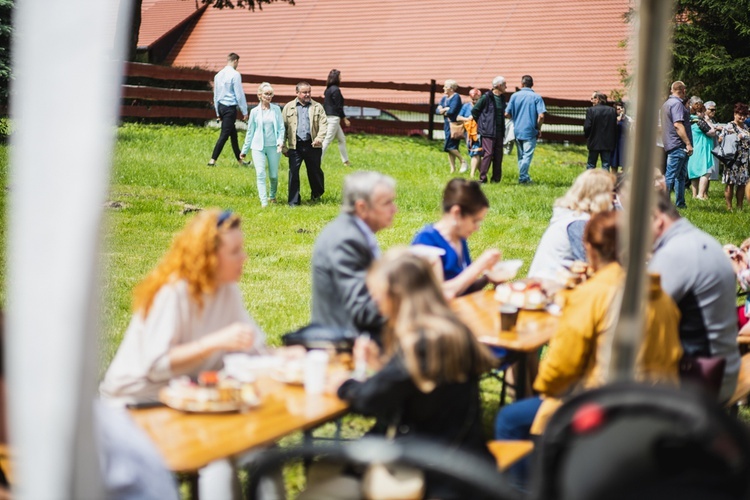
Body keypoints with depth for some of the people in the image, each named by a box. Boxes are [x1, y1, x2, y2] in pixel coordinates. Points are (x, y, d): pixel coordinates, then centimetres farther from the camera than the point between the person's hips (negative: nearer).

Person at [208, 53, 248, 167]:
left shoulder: (218, 75, 11)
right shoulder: (235, 75, -12)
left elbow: (216, 94, 17)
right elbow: (239, 95, -11)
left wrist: (218, 112, 24)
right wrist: (244, 111, -3)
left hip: (221, 106, 8)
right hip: (230, 107, -8)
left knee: (233, 134, 17)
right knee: (224, 135, -6)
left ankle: (239, 160, 24)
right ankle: (212, 160, -9)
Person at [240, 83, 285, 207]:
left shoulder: (276, 109, 4)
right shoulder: (255, 111, 4)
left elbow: (281, 127, 3)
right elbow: (250, 131, 10)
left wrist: (280, 141, -14)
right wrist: (244, 150, 13)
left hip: (273, 146, 0)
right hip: (258, 147, 0)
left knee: (273, 175, 5)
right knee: (260, 175, -11)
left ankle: (272, 196, 32)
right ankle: (264, 202, -13)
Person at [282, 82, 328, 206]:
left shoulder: (317, 107, 7)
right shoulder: (289, 107, 6)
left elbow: (324, 123, -1)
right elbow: (283, 127, 6)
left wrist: (319, 138, -18)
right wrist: (283, 146, 1)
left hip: (312, 145, 1)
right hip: (295, 146, 0)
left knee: (314, 171, 10)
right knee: (293, 172, -6)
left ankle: (316, 194, 35)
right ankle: (294, 200, 0)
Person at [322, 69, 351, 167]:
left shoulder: (328, 89, 11)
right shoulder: (336, 90, -15)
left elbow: (325, 104, 15)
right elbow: (338, 106, -16)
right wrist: (345, 119, -9)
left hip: (328, 117, 10)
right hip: (334, 117, -10)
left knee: (342, 139, 17)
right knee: (327, 140, -8)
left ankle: (345, 161, 23)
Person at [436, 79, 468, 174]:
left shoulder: (456, 97, -11)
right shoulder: (444, 98, 14)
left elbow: (452, 111, -21)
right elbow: (438, 110, 7)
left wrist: (443, 111, -3)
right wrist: (446, 109, -12)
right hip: (447, 124, 9)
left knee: (450, 146, -14)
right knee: (451, 148, 8)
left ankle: (463, 162, -3)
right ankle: (453, 169, 12)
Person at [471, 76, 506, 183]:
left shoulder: (502, 98, 12)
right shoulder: (486, 97, -9)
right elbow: (474, 110, -3)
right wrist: (481, 123, 2)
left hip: (499, 131, 7)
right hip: (488, 131, -7)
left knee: (498, 155, 7)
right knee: (488, 153, -11)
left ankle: (496, 178, 13)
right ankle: (482, 178, -7)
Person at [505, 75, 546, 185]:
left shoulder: (514, 96, 2)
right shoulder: (536, 97, -5)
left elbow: (507, 114, 1)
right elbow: (541, 116, -14)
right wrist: (539, 129, 2)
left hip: (517, 130, 3)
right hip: (530, 131, -3)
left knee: (521, 155, 15)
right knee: (527, 155, -1)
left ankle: (524, 177, 20)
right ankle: (523, 178, -7)